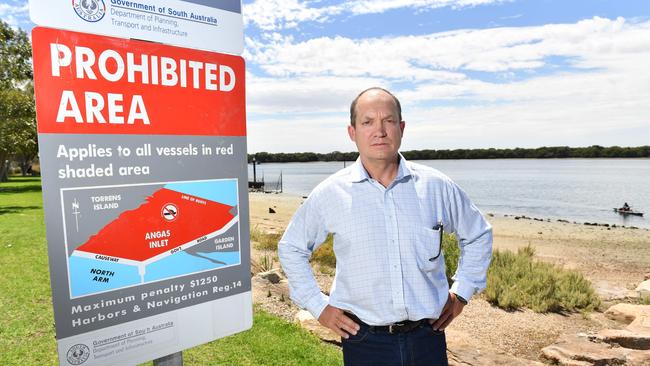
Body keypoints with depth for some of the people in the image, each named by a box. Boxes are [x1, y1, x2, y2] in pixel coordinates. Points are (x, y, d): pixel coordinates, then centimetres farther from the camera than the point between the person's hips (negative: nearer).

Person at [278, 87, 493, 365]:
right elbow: (291, 248, 6)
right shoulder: (330, 193, -8)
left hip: (428, 335, 2)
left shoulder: (436, 186, -4)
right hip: (364, 340, -1)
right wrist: (318, 306, 2)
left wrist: (462, 293, 8)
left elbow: (478, 235, 13)